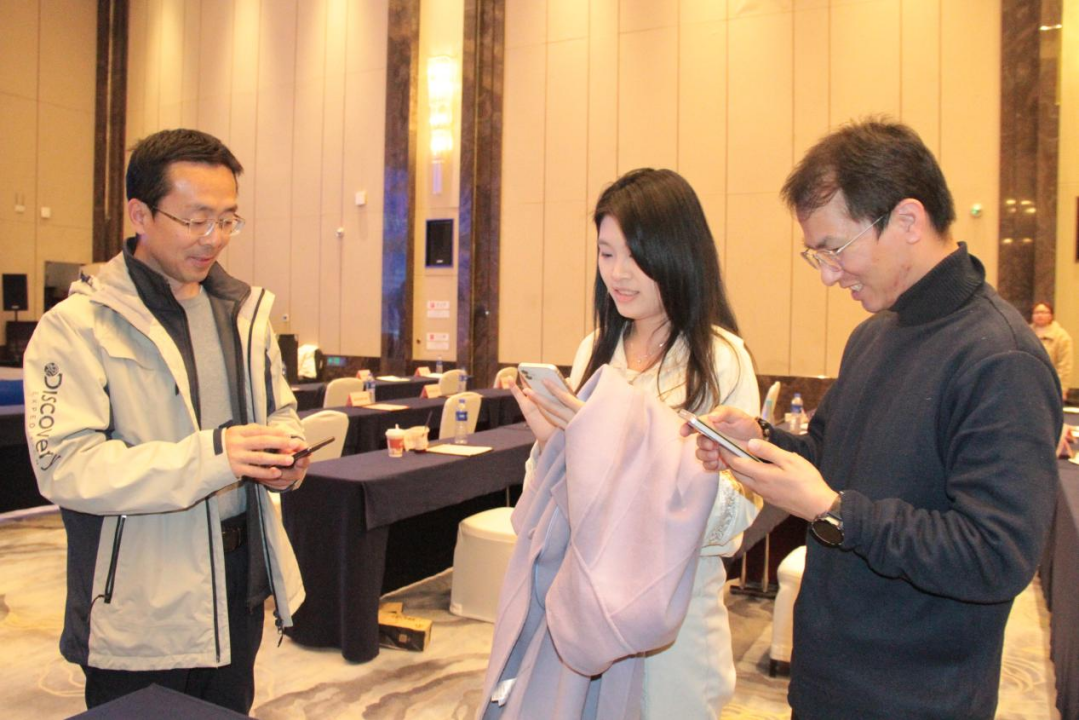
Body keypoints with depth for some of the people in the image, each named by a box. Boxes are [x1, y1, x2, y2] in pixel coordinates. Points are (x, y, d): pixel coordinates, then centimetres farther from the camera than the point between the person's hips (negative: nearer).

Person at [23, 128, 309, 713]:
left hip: (239, 587, 6)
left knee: (230, 709, 20)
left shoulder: (244, 310, 8)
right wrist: (210, 456, -31)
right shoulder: (77, 326, -11)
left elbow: (280, 411, 17)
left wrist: (284, 451, -7)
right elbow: (64, 466, -20)